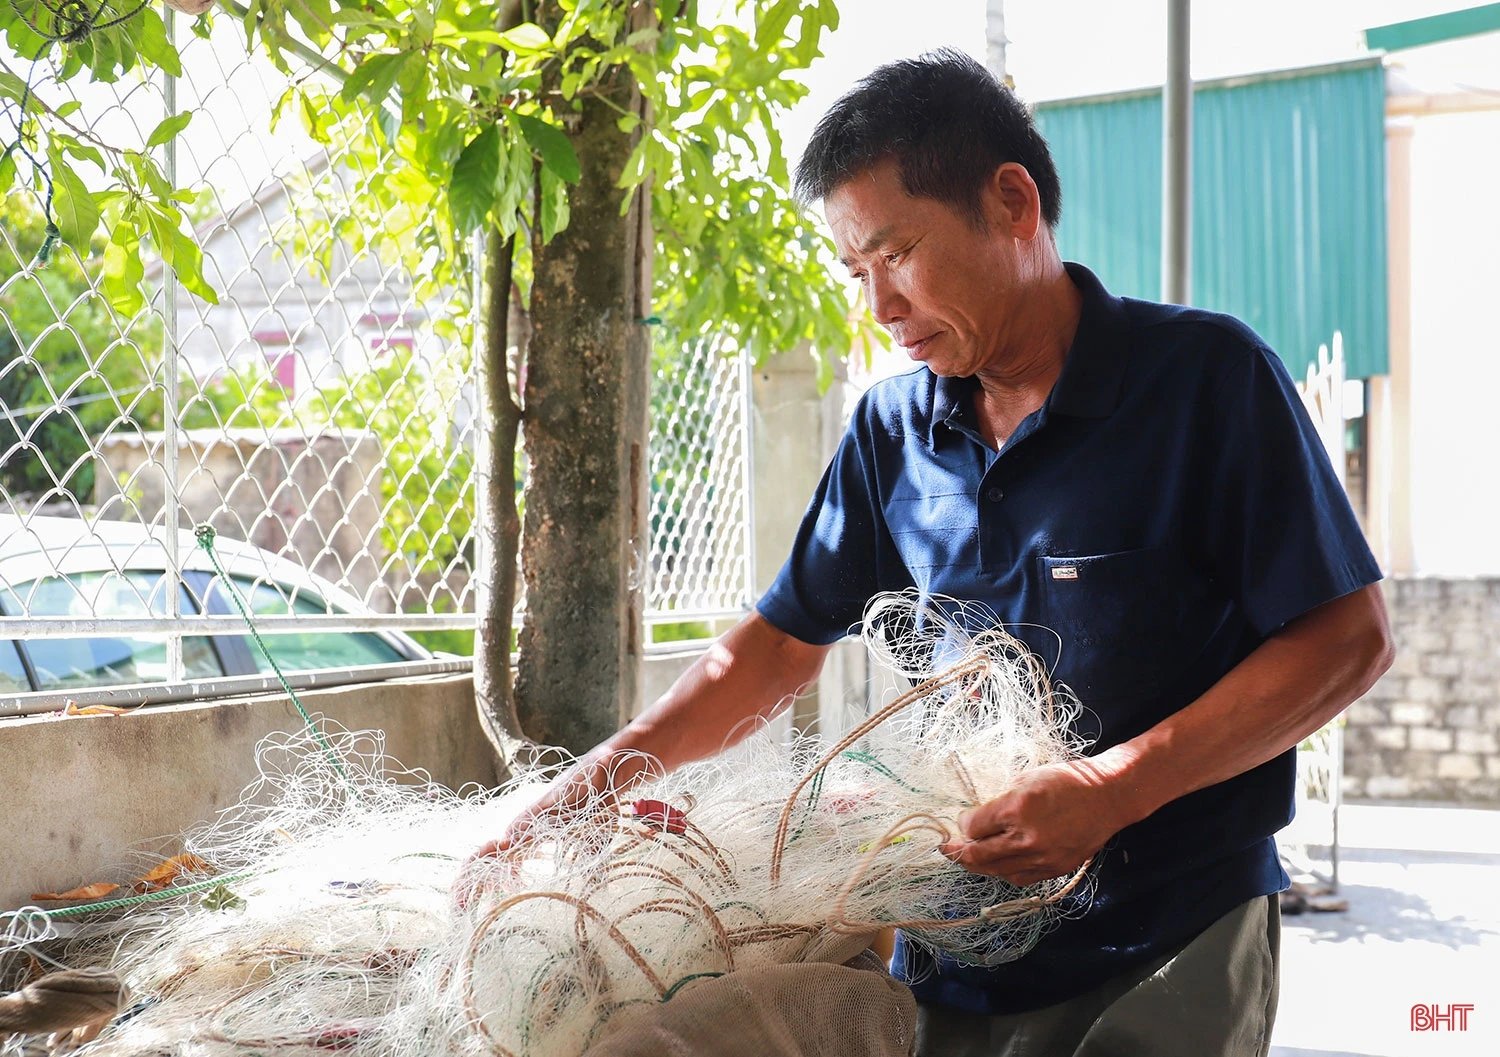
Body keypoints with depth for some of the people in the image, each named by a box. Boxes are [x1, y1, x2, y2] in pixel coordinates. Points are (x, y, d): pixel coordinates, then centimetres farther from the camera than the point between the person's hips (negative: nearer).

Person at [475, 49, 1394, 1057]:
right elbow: (779, 645, 11)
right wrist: (575, 797, 1)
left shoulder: (1205, 374, -12)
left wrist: (1113, 787, -22)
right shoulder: (893, 427, 5)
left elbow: (1348, 638, -12)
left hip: (1167, 947, -4)